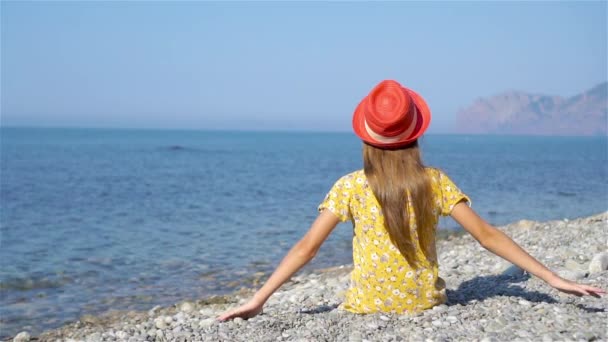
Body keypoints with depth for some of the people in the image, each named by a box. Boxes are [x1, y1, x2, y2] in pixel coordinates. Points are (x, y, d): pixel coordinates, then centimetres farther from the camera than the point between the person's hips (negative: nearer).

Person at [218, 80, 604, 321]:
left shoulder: (351, 187, -8)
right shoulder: (435, 182, -5)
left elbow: (307, 248, -10)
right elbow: (487, 235, -6)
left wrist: (258, 299, -6)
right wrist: (553, 278, -1)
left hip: (367, 310, -1)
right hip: (425, 306, 1)